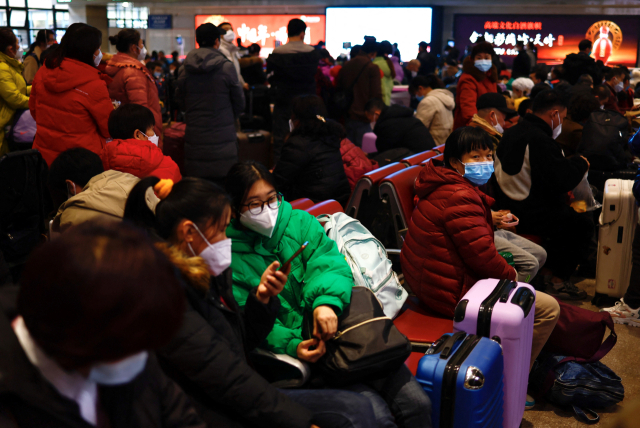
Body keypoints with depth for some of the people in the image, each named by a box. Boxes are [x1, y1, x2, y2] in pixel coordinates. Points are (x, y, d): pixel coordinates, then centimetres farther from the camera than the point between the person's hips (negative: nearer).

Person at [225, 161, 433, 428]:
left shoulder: (300, 222, 9)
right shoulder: (230, 258, -1)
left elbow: (330, 263, -2)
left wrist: (327, 301, -23)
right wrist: (292, 346, -21)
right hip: (300, 349, -3)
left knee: (417, 404, -7)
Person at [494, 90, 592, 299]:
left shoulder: (513, 132, 8)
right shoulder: (541, 141, -25)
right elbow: (563, 181, -23)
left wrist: (571, 164, 13)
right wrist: (581, 163, -5)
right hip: (530, 215, -10)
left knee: (565, 212, 26)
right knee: (583, 222, 1)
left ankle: (550, 269, 33)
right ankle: (559, 278, 14)